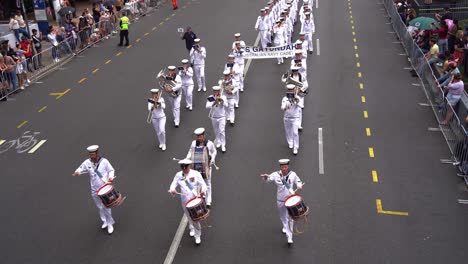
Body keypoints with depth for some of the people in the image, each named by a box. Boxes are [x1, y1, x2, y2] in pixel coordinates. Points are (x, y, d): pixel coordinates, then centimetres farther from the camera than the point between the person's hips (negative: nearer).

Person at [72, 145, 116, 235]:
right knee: (100, 207, 17)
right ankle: (105, 222, 36)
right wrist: (77, 172, -28)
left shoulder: (104, 161, -12)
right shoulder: (87, 163, -6)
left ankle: (110, 224, 17)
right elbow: (80, 169, -4)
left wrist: (111, 177, -22)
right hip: (94, 190, 4)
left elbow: (111, 170, -3)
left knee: (106, 206, 1)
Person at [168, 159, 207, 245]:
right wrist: (172, 190, -27)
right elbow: (173, 184, -2)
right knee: (189, 217, 22)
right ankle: (192, 229, 50)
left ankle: (197, 236, 13)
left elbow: (203, 184, -12)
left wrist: (203, 190, -34)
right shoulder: (178, 175, 0)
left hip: (195, 200, -4)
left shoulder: (196, 174, -11)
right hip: (185, 201, 4)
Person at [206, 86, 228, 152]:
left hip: (222, 117, -1)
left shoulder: (223, 97, -8)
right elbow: (207, 106, -21)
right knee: (216, 131, 15)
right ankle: (218, 142, 34)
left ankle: (223, 145, -2)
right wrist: (214, 102, -33)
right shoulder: (210, 98, -10)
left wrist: (222, 101, -33)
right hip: (214, 117, 2)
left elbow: (226, 105, -17)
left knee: (222, 131, -8)